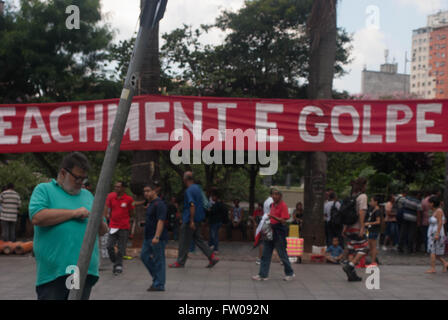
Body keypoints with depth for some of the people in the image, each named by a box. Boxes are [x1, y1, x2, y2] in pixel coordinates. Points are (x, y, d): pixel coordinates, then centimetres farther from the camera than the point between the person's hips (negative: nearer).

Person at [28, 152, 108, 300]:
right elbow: (37, 217, -15)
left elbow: (103, 231, 23)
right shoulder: (44, 189, 6)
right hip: (53, 272, -5)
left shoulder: (87, 195, 21)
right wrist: (74, 213, -11)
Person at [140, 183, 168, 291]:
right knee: (144, 256, 11)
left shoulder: (159, 204, -16)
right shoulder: (151, 204, 16)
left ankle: (159, 285, 4)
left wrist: (156, 237, -30)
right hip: (148, 237, 10)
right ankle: (156, 278, 22)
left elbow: (161, 221, -24)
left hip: (157, 238, -10)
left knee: (159, 260, -3)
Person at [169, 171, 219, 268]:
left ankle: (180, 262, 11)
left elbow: (192, 205, -25)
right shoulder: (198, 188, 11)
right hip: (198, 219, 9)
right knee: (198, 239, 13)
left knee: (184, 242, 2)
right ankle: (212, 257, 7)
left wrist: (191, 221, -24)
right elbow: (202, 202, 20)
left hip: (189, 220, -9)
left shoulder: (189, 190, -16)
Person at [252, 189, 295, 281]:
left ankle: (290, 273, 18)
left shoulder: (283, 205, -11)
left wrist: (273, 217, -30)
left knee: (282, 254, 2)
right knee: (266, 254, 5)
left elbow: (283, 221, -18)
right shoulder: (273, 205, 13)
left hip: (279, 232, -8)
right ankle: (263, 275, 8)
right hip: (270, 231, 8)